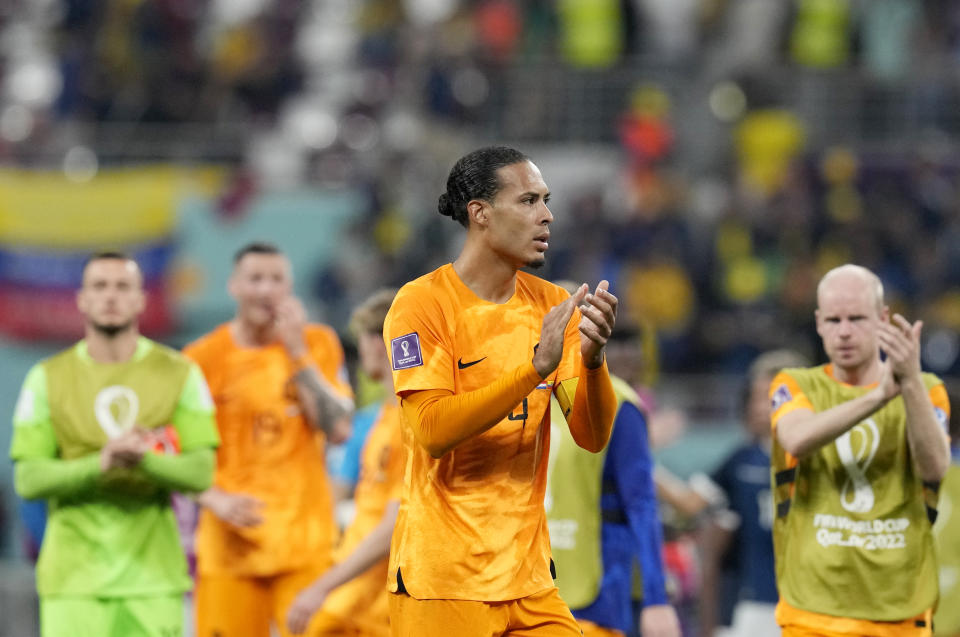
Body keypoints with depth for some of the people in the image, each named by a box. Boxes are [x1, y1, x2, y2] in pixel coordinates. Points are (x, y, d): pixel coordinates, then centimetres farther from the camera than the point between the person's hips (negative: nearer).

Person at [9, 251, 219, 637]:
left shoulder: (179, 374, 5)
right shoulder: (47, 378, 5)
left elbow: (201, 473, -1)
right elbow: (27, 479, -2)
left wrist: (145, 461, -21)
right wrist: (100, 464, -19)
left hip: (153, 576, 1)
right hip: (75, 576, -1)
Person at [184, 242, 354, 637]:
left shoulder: (318, 344, 8)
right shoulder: (204, 358, 3)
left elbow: (339, 430, -4)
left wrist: (298, 355, -7)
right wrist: (215, 500, -13)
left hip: (307, 548, 0)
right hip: (230, 545, 0)